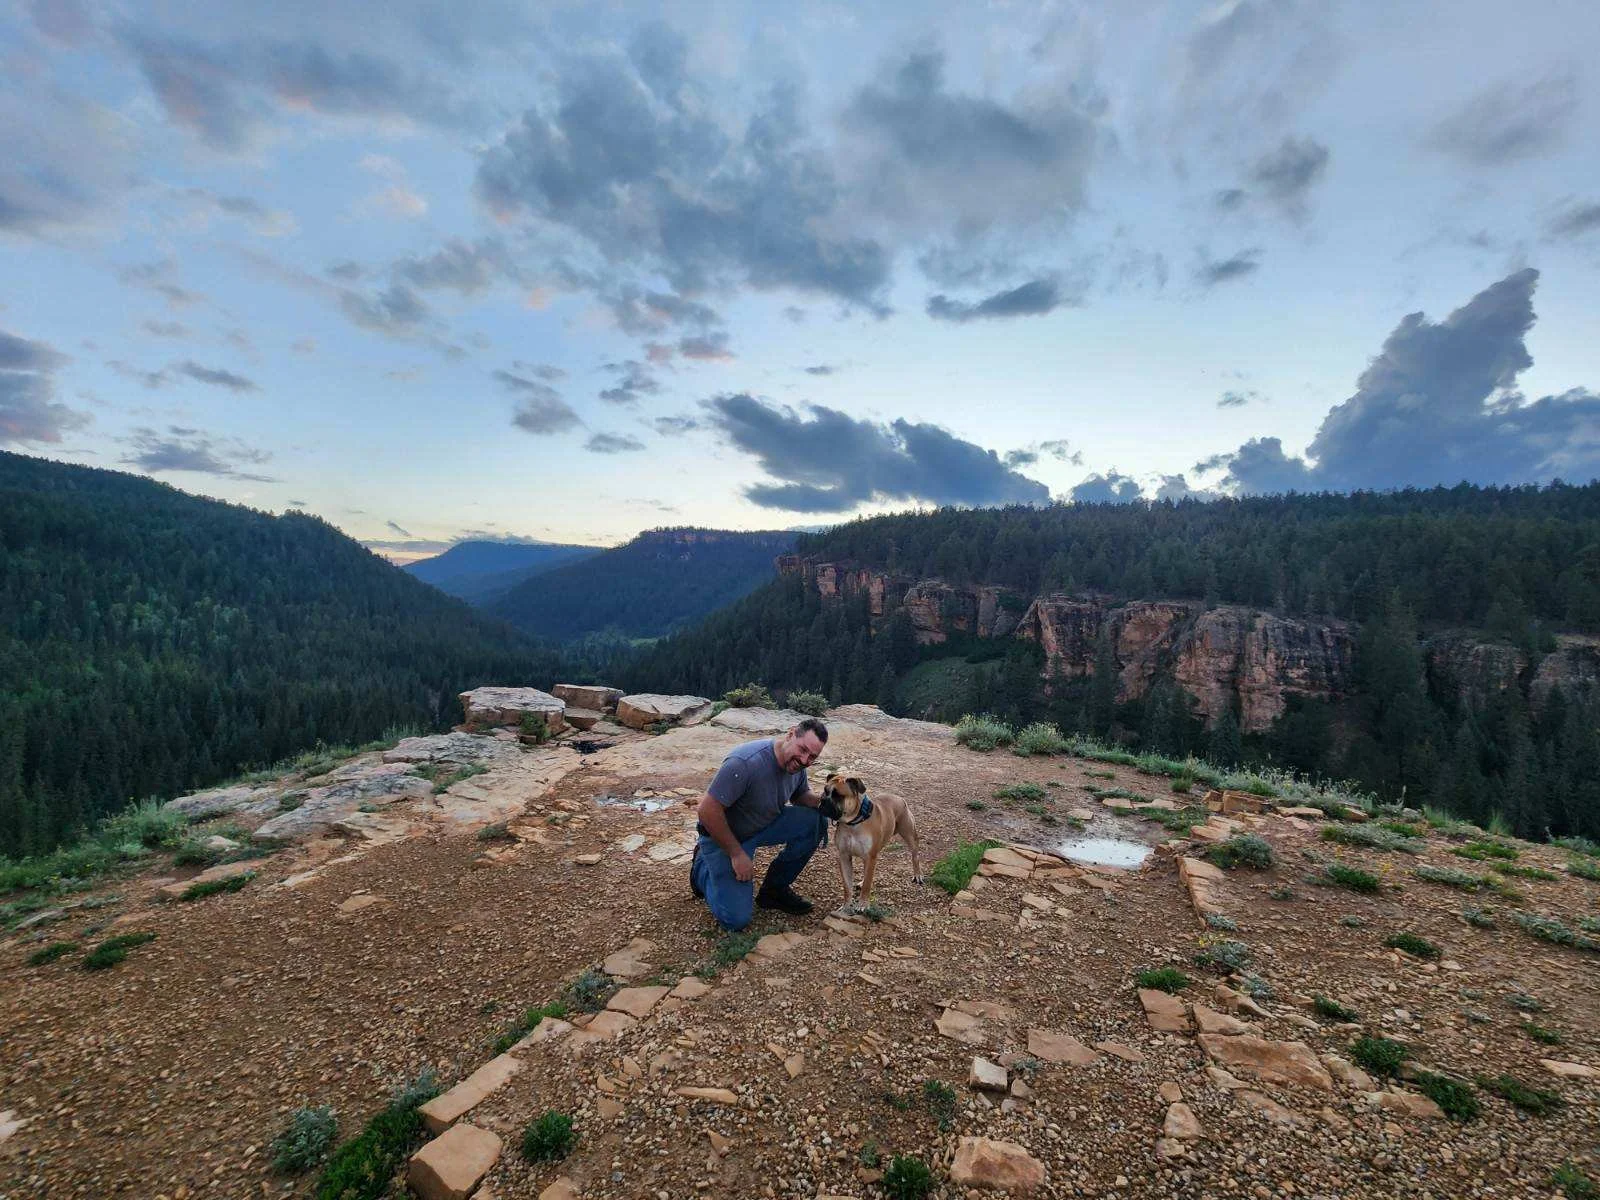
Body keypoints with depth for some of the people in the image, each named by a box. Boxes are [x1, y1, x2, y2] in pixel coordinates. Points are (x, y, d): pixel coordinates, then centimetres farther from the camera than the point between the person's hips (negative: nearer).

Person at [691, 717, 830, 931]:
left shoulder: (796, 763, -11)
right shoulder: (746, 762, -35)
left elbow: (801, 795, 9)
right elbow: (707, 811, -31)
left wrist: (821, 801, -15)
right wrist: (737, 854, -22)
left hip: (765, 825, 7)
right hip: (723, 833, -6)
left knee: (815, 821, -16)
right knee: (736, 919, -13)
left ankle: (774, 888, 3)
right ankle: (702, 867, 16)